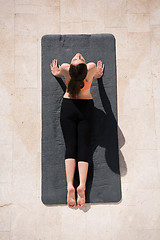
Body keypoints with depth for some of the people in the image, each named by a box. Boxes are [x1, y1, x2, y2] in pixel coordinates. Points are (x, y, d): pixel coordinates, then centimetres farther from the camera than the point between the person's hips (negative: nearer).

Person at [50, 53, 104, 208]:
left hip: (68, 107, 0)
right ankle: (82, 186, -17)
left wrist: (55, 73, 35)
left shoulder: (65, 68, -12)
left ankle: (70, 185, -14)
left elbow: (58, 74, 13)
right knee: (83, 147, -3)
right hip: (86, 108, 0)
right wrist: (98, 74, 36)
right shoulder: (91, 68, -12)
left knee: (70, 146, -2)